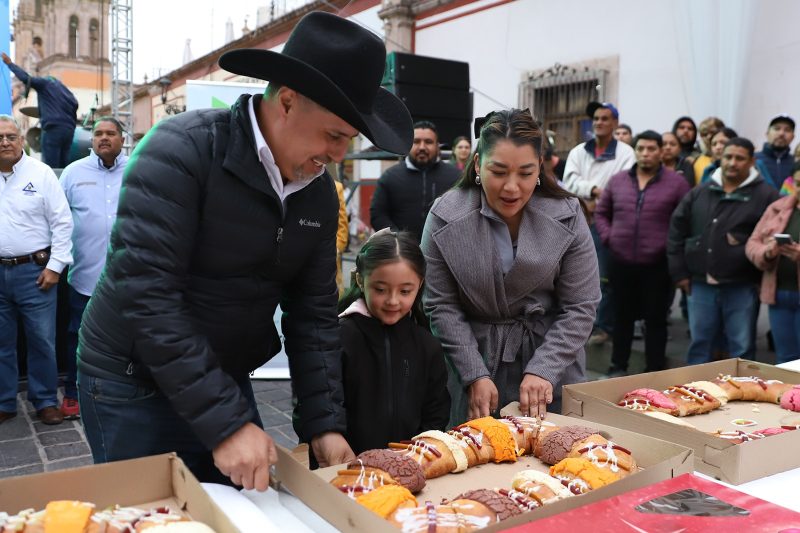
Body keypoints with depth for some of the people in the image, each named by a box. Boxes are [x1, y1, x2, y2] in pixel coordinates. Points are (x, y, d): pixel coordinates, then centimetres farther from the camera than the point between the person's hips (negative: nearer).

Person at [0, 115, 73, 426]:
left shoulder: (41, 173, -2)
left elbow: (62, 222, -3)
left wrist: (55, 266, -7)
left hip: (33, 271, -3)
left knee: (41, 340, 4)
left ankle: (45, 401, 18)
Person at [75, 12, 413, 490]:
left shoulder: (320, 192, -2)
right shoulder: (181, 152, -21)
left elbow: (314, 312, 1)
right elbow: (148, 296, -27)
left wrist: (324, 424, -6)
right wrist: (225, 423, -28)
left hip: (227, 381, 6)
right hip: (134, 384, -5)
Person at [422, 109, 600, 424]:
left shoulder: (567, 216, -10)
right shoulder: (446, 218, -12)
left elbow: (580, 307, -8)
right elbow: (441, 306, -9)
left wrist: (543, 370, -17)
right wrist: (475, 375, -15)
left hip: (550, 358, 1)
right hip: (472, 359, 0)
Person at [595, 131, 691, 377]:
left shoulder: (676, 182, -2)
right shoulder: (617, 180, 7)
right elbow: (601, 212, 16)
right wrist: (608, 237, 4)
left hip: (658, 264, -3)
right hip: (621, 261, 3)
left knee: (655, 319, 7)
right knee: (622, 317, 13)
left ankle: (655, 371, 19)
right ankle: (618, 366, 25)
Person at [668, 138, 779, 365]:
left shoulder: (766, 195, -3)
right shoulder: (699, 193, 8)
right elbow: (676, 230, 9)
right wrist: (679, 271, 5)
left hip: (742, 287, -3)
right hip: (701, 285, 3)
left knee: (741, 349, 7)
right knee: (699, 344, 14)